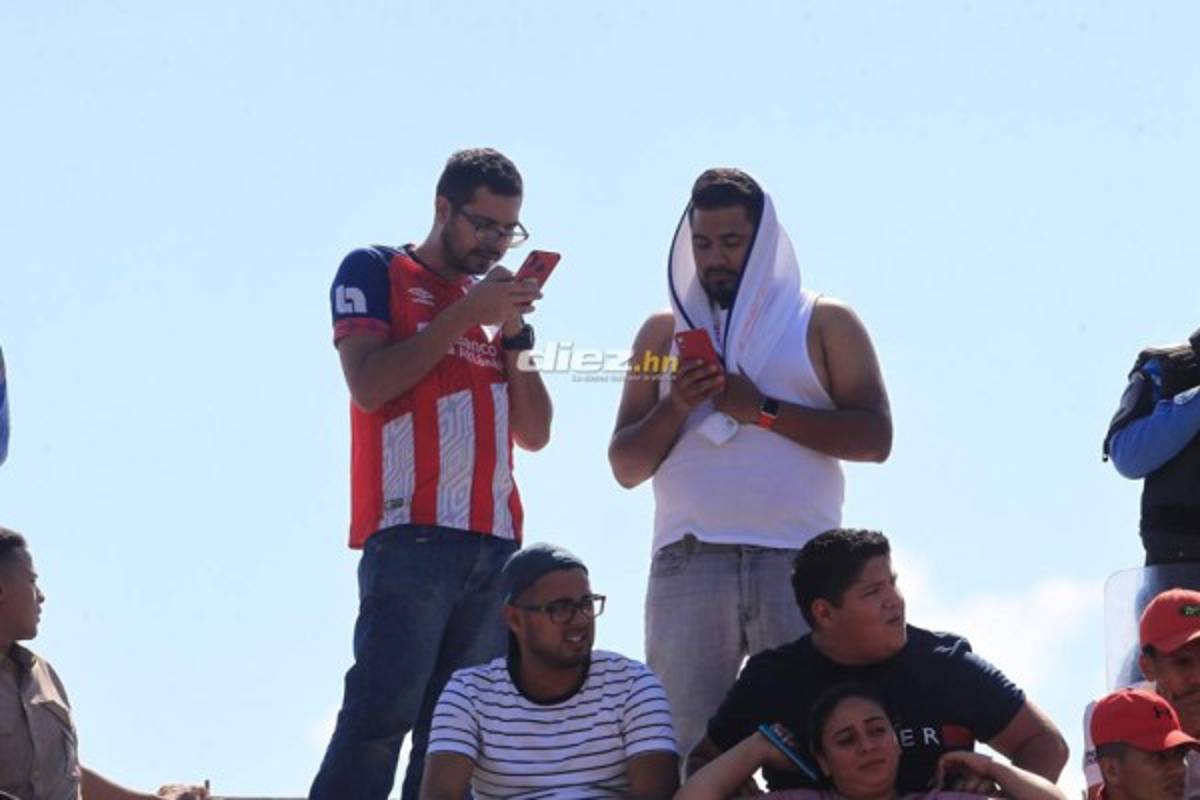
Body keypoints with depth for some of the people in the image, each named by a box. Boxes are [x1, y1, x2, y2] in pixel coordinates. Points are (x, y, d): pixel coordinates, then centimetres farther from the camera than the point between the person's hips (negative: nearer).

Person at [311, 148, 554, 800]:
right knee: (380, 716, -17)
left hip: (494, 542, 6)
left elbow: (534, 433, 18)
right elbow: (369, 385, -7)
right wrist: (466, 314, -5)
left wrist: (515, 329, 6)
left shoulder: (492, 298, 25)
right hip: (411, 532, -6)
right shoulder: (375, 272, 9)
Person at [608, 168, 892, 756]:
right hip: (688, 561, 2)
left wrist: (764, 411, -8)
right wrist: (675, 408, -3)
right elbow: (626, 466, 16)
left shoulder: (824, 322, 12)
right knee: (683, 739, -7)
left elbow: (875, 437, 0)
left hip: (798, 560, -2)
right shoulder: (665, 331, 19)